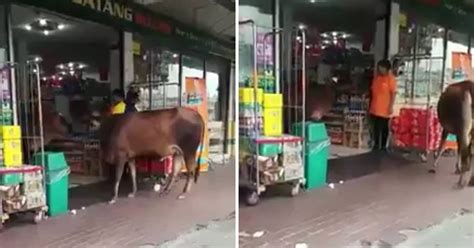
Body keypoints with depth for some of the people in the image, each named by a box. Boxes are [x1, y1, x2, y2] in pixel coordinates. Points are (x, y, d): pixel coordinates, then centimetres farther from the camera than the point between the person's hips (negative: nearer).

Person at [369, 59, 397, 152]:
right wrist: (370, 104, 15)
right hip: (374, 108, 6)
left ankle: (383, 146, 14)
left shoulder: (391, 78, -9)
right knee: (376, 128, 12)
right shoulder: (376, 77, 10)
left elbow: (393, 93, -13)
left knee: (384, 128, 4)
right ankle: (376, 145, 22)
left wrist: (391, 106, -18)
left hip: (384, 109, -6)